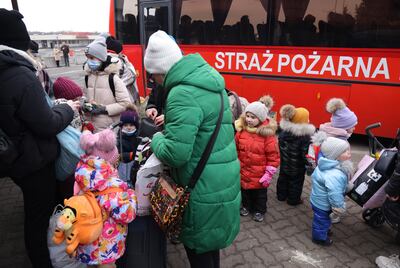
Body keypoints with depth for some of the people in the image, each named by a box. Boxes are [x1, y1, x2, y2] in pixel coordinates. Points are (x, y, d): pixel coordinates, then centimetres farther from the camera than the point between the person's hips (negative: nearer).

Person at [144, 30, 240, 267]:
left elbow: (175, 154, -29)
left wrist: (157, 139, -9)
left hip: (204, 188, -9)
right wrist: (169, 124, 11)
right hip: (222, 180, 9)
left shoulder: (183, 95, -26)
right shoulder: (207, 76, 5)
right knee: (210, 239, 28)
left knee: (198, 247, 14)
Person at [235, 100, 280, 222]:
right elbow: (236, 150, 6)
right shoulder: (241, 130, -6)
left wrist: (269, 173, -12)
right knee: (245, 191, 22)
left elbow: (273, 156, -13)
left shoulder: (267, 134, -17)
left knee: (260, 194, 17)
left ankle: (259, 210, 39)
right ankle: (246, 206, 46)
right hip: (244, 171, 3)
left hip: (259, 174, -3)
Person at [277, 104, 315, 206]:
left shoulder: (283, 131, -9)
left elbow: (280, 146, 1)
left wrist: (284, 157, 14)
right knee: (296, 182, 15)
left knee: (283, 179, 22)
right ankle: (293, 200, 31)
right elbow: (306, 153, -24)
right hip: (298, 166, -5)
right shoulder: (305, 136, -27)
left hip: (285, 163, 5)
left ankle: (281, 195, 40)